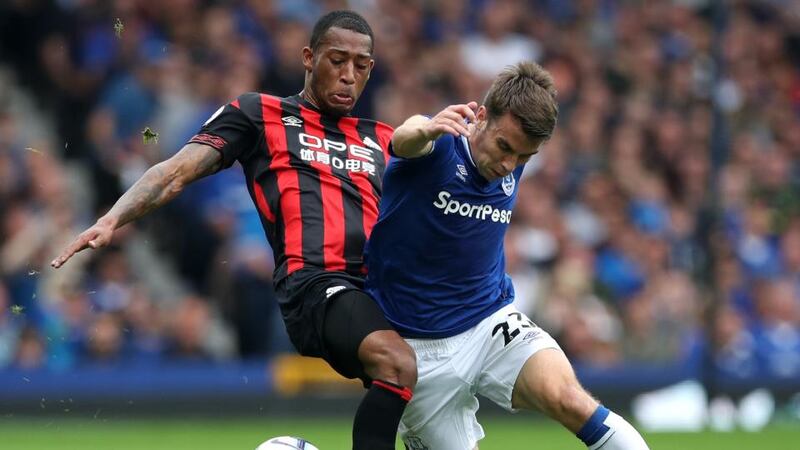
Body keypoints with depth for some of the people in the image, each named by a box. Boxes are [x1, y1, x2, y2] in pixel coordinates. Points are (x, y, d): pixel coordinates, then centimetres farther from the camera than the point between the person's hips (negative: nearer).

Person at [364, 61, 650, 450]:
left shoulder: (511, 166, 1)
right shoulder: (438, 143, -17)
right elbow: (404, 140, -45)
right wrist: (426, 131, -65)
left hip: (493, 322, 3)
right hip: (420, 344, -3)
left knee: (567, 399, -24)